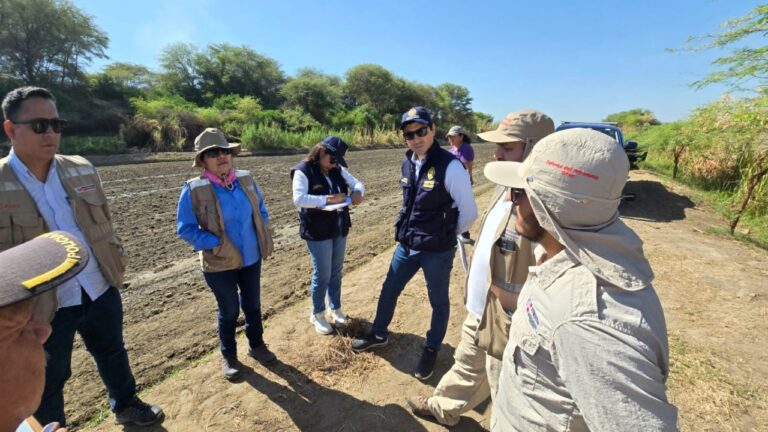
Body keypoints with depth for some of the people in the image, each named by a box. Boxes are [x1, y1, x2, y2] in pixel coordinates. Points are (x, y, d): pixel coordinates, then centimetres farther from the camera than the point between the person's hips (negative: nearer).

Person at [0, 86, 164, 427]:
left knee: (112, 352, 24)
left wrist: (116, 263, 7)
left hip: (100, 290, 5)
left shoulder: (82, 170, 2)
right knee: (48, 381, 17)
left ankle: (126, 405, 47)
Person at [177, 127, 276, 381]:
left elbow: (261, 210, 9)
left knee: (253, 305, 20)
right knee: (229, 311, 14)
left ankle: (256, 344, 44)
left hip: (251, 258, 4)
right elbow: (185, 229, -13)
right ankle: (228, 356, 40)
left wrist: (263, 237, -1)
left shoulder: (246, 180, -5)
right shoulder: (193, 190, -17)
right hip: (219, 264, -4)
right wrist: (217, 244, -20)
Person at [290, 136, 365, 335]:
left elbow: (357, 183, 7)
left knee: (336, 272, 16)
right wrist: (329, 199, -26)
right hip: (317, 232, -6)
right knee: (322, 274, 4)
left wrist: (357, 192, -17)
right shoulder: (303, 171, -12)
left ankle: (335, 309, 35)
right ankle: (317, 314, 26)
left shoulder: (338, 170, 6)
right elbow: (299, 199, -25)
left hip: (339, 229, 6)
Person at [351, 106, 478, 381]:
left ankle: (431, 350, 38)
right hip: (406, 245, 7)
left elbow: (469, 211, -14)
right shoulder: (407, 164, 2)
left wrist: (446, 235, 0)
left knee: (438, 302, 15)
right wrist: (409, 232, 13)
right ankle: (379, 334, 44)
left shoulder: (450, 166, -20)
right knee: (389, 291, 20)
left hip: (437, 252, -6)